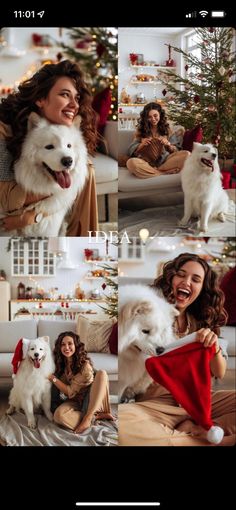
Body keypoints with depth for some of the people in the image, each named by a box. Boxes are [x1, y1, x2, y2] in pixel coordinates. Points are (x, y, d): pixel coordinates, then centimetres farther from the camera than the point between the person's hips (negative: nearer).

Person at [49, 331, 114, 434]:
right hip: (74, 402, 3)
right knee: (58, 415, -33)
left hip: (90, 399, -2)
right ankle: (97, 416, -16)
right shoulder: (60, 364, -2)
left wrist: (53, 378, -18)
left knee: (101, 373, -30)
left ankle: (88, 417, -29)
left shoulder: (85, 365, -18)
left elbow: (71, 391, -15)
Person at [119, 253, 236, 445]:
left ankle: (188, 430, -22)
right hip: (156, 404, -4)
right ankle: (205, 438, -24)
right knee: (121, 422, -37)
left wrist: (214, 347, -13)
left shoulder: (201, 323, 12)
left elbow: (219, 373, 8)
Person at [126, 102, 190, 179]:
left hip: (164, 160, 1)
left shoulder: (167, 129, 13)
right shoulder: (141, 130, 12)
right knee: (131, 163, -36)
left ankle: (156, 171, -28)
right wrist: (141, 145, -10)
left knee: (186, 154, -25)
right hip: (147, 162, -1)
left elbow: (176, 150, 11)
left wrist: (168, 145, -10)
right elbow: (131, 151, 10)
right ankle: (168, 172, -30)